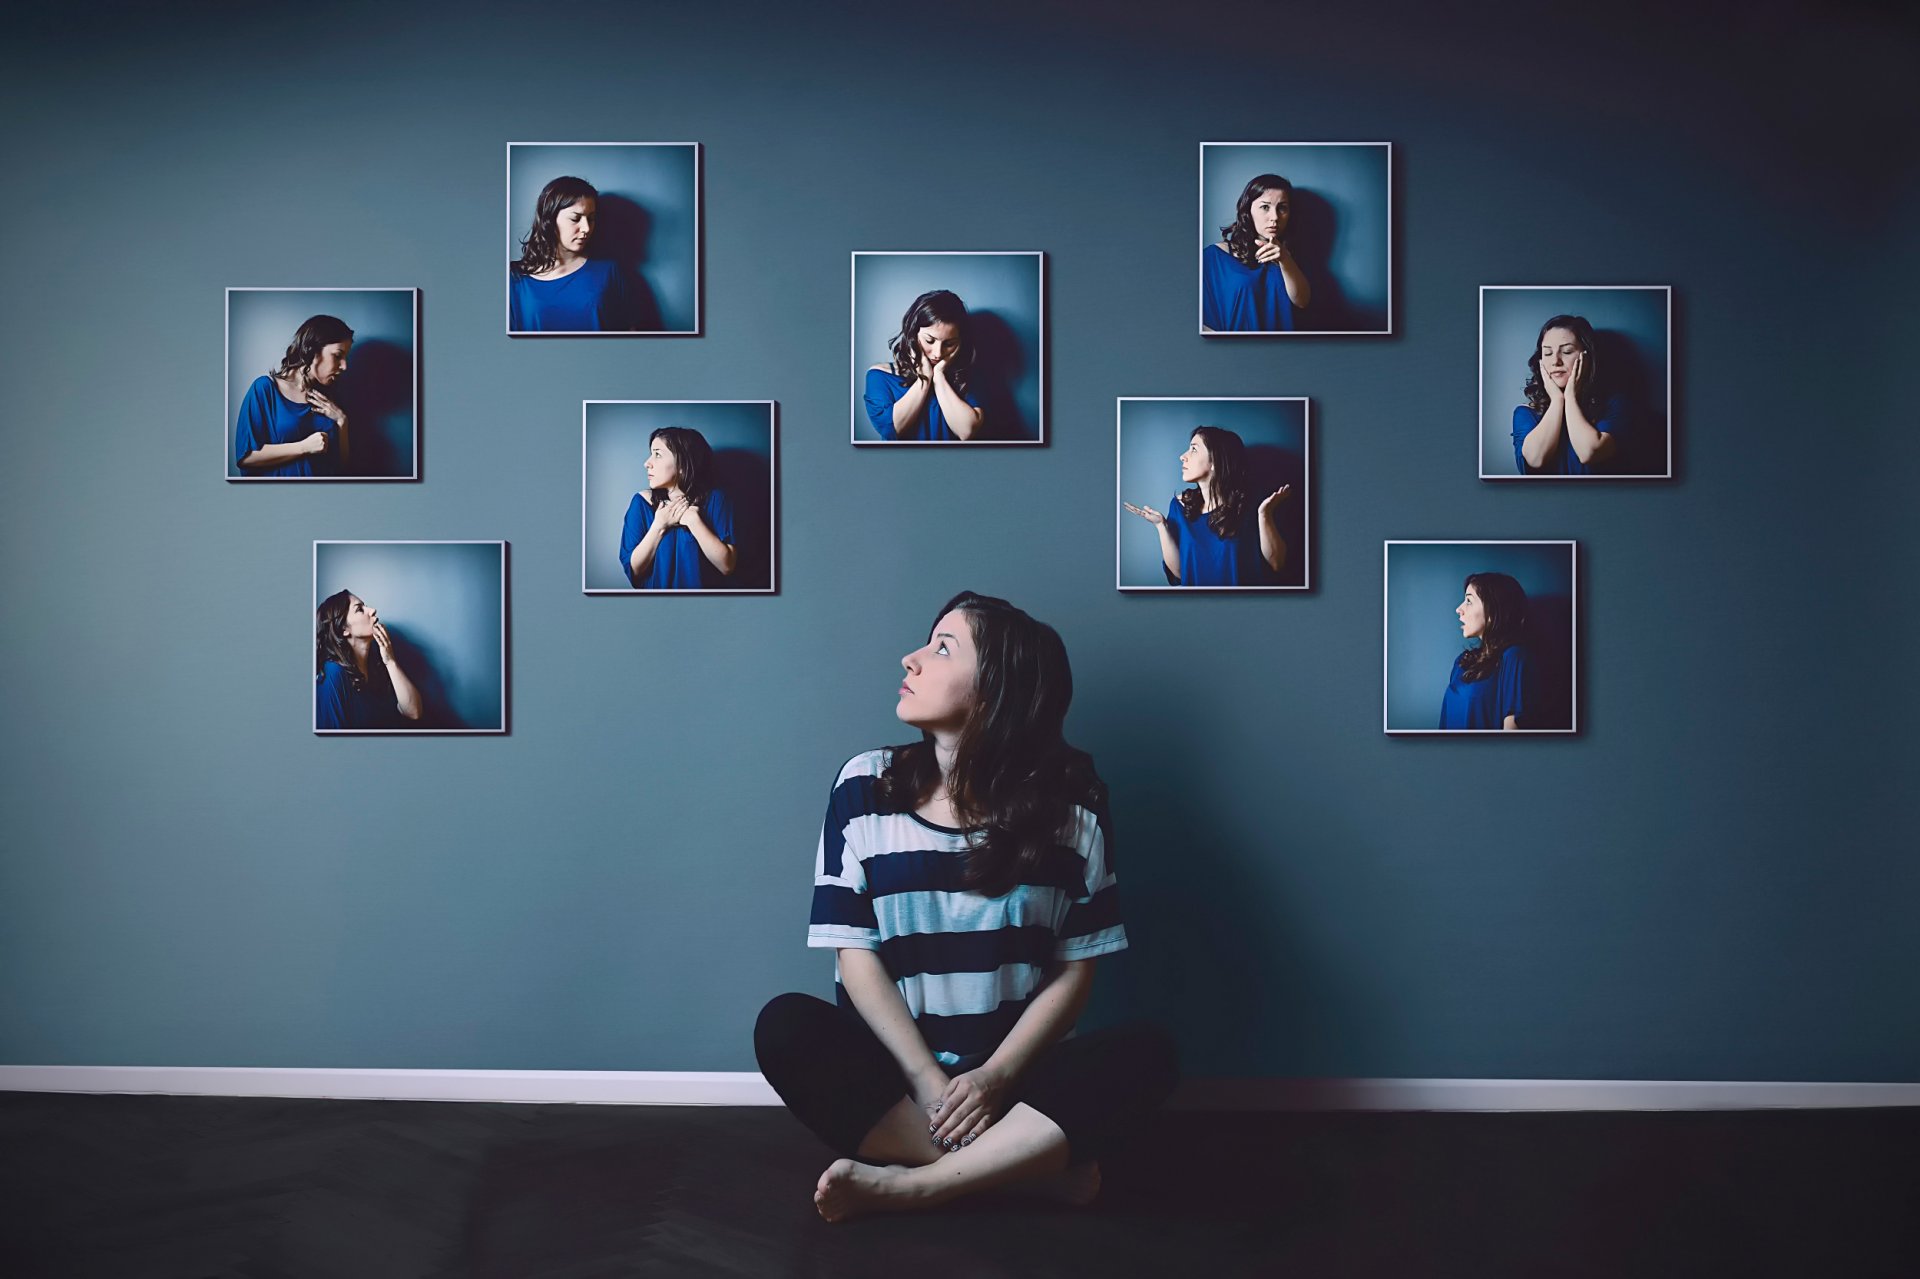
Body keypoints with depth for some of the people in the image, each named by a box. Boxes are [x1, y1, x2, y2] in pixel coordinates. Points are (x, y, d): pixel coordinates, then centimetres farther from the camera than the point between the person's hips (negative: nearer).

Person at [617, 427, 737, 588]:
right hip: (654, 589, 1)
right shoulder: (643, 502, -2)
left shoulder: (714, 499, -4)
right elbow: (632, 570, -5)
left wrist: (693, 520, -14)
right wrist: (659, 526, -13)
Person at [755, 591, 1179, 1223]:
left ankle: (906, 1185, -26)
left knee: (1145, 1053, -26)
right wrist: (928, 1081, -15)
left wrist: (995, 1077, -16)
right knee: (786, 1029, -27)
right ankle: (1031, 1166, -21)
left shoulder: (1069, 802, -4)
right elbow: (857, 956, -5)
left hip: (1012, 1075, 0)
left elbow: (1076, 968, -3)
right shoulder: (866, 786, -3)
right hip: (894, 1070, 1)